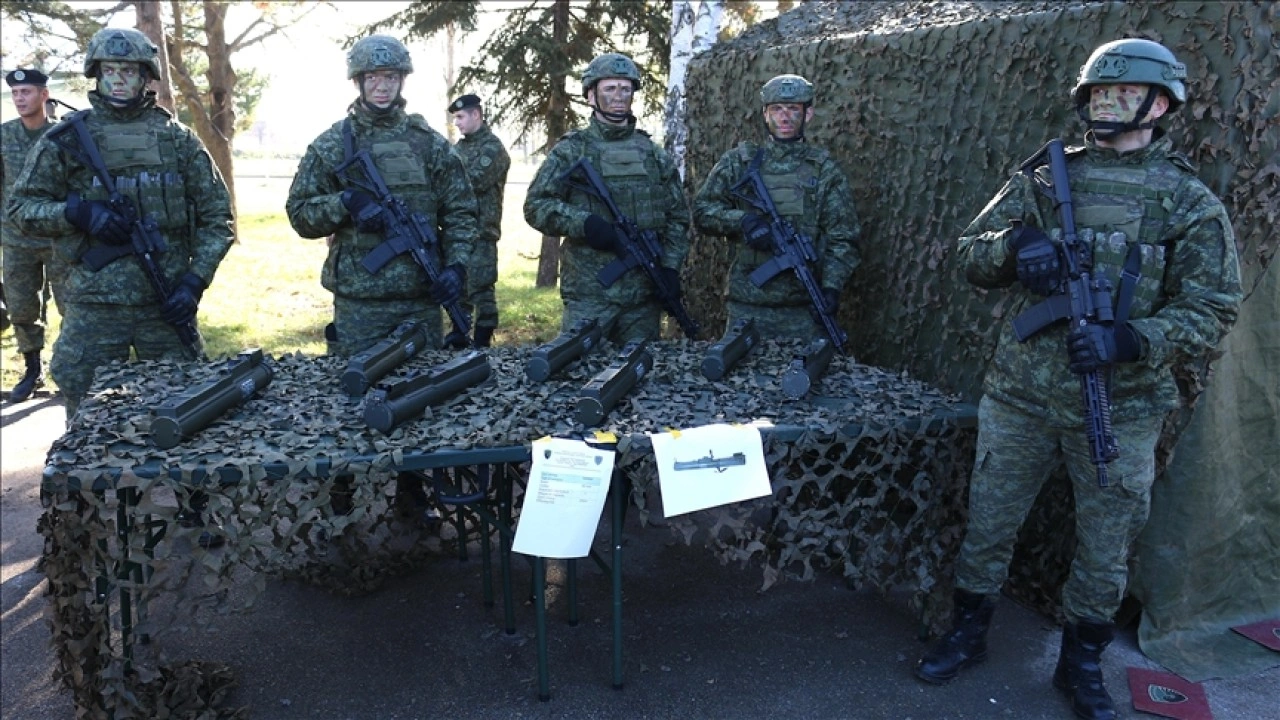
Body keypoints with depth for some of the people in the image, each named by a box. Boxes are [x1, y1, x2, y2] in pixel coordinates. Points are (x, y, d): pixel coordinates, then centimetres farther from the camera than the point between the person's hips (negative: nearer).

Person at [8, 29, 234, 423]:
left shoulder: (178, 138, 6)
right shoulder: (67, 136, 4)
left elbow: (216, 216, 5)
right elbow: (22, 205, 6)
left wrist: (194, 281, -6)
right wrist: (77, 211, -13)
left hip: (166, 302, 1)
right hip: (92, 305, 0)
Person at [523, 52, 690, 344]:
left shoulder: (652, 153, 13)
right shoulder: (570, 150, 3)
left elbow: (677, 215, 14)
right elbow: (535, 205, -3)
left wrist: (670, 266, 0)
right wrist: (584, 223, -18)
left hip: (645, 289, 3)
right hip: (588, 292, -3)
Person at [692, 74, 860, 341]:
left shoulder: (825, 169, 6)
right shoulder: (738, 162, 8)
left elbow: (842, 238, 3)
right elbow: (702, 211, 4)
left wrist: (831, 287, -11)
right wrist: (741, 219, -14)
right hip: (747, 306, 0)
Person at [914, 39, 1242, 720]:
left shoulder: (1191, 204, -1)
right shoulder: (1041, 177, 4)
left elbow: (1209, 313, -4)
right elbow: (973, 255, 5)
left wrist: (1127, 340, -22)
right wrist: (1015, 243, -18)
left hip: (1119, 407, -1)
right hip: (1020, 394, 1)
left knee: (1106, 544, 13)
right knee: (988, 522, 11)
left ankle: (1082, 663, 33)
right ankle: (967, 634, 32)